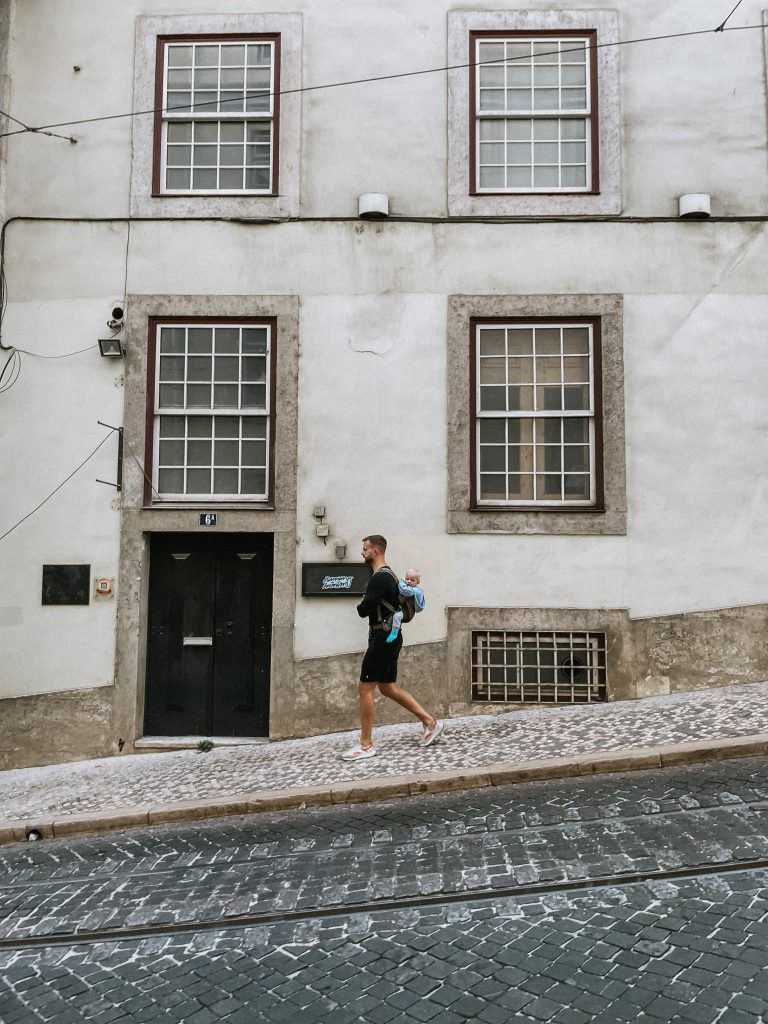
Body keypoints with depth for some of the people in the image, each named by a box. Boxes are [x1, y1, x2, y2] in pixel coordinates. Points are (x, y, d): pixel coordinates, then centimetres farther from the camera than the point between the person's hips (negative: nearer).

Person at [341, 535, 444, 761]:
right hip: (388, 636, 10)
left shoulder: (380, 578, -18)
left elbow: (363, 610, -19)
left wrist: (362, 606, 3)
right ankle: (430, 722, 17)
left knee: (365, 688, -5)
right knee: (388, 687, 16)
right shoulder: (388, 575, 17)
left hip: (383, 638, -10)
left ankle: (365, 745, 2)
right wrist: (367, 605, 0)